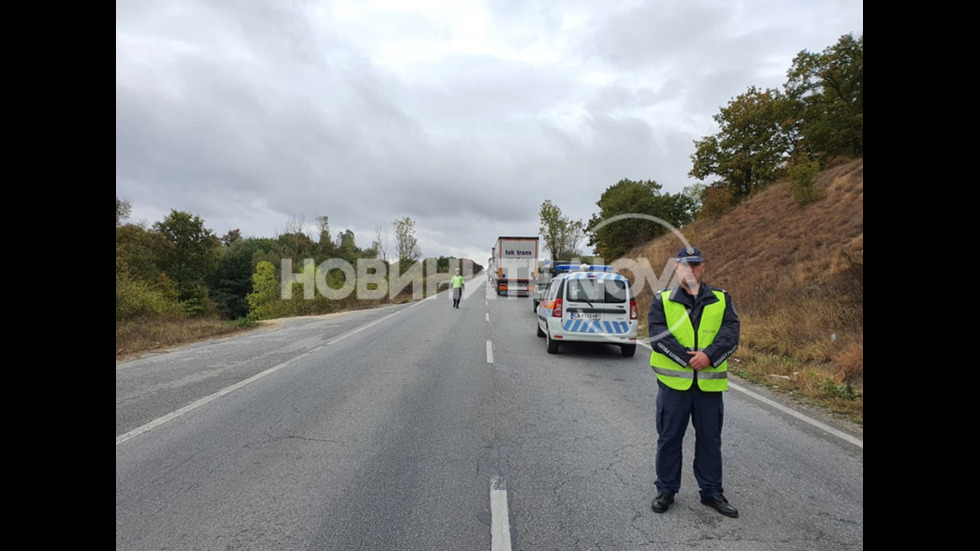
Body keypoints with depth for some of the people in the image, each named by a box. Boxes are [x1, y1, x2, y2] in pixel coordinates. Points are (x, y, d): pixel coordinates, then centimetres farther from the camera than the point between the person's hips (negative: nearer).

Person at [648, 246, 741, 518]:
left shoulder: (721, 299, 7)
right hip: (673, 381, -1)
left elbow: (731, 333, -4)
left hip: (709, 382, 2)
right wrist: (687, 359, -19)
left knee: (710, 439, 14)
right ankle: (666, 490, 25)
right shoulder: (662, 299, 1)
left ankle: (712, 491, 30)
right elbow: (658, 335, -10)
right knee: (669, 438, 9)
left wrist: (708, 356, -20)